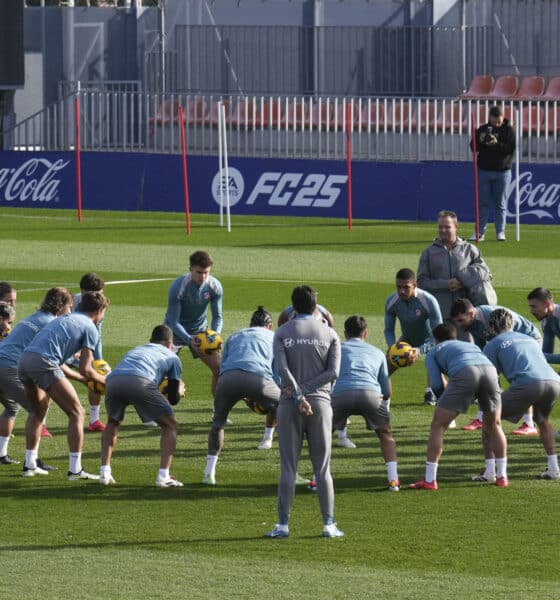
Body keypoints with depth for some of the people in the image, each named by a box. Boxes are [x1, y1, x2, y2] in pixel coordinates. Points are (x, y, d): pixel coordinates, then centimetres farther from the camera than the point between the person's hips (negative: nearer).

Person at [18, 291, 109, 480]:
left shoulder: (66, 319, 31)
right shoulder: (90, 328, 7)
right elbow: (85, 369, 3)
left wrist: (83, 378, 40)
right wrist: (103, 380, 22)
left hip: (24, 359, 8)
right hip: (43, 363, -8)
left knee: (38, 411, 29)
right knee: (76, 413, 1)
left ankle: (30, 464, 30)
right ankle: (75, 469, -3)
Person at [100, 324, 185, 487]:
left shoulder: (133, 351, 42)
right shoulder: (172, 357, 30)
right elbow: (173, 399, 28)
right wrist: (180, 389, 51)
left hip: (113, 381, 4)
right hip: (140, 382, -4)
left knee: (113, 422, 34)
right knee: (170, 425, 18)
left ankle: (105, 472, 24)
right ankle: (163, 476, 7)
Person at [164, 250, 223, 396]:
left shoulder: (215, 286, -18)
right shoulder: (177, 287, -29)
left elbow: (217, 316, -7)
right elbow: (173, 321, -25)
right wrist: (189, 340, -39)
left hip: (200, 330, 3)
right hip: (176, 330, -3)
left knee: (218, 367, -7)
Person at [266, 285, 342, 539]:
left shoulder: (282, 333, 3)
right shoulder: (329, 334, 6)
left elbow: (282, 368, -10)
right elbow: (333, 371, -4)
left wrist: (298, 395, -11)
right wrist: (307, 390, -5)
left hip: (290, 404, -1)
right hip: (320, 403, 1)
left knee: (288, 467, 1)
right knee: (322, 468, 4)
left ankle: (283, 524, -1)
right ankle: (329, 524, 1)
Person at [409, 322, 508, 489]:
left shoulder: (434, 352, 31)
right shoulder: (472, 346, 43)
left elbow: (436, 385, 18)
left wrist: (444, 401, 36)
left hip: (464, 373, -4)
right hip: (489, 369, 4)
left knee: (438, 425, 8)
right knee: (494, 425, 25)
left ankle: (429, 480, 4)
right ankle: (502, 476, 24)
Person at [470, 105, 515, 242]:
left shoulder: (508, 130, -1)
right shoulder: (482, 129, 5)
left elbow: (511, 149, -10)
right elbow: (473, 147, 4)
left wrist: (497, 144, -24)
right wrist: (480, 140, -16)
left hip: (502, 171, -2)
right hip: (484, 170, 2)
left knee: (500, 204, 2)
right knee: (482, 203, 3)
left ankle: (500, 232, 7)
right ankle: (480, 232, 6)